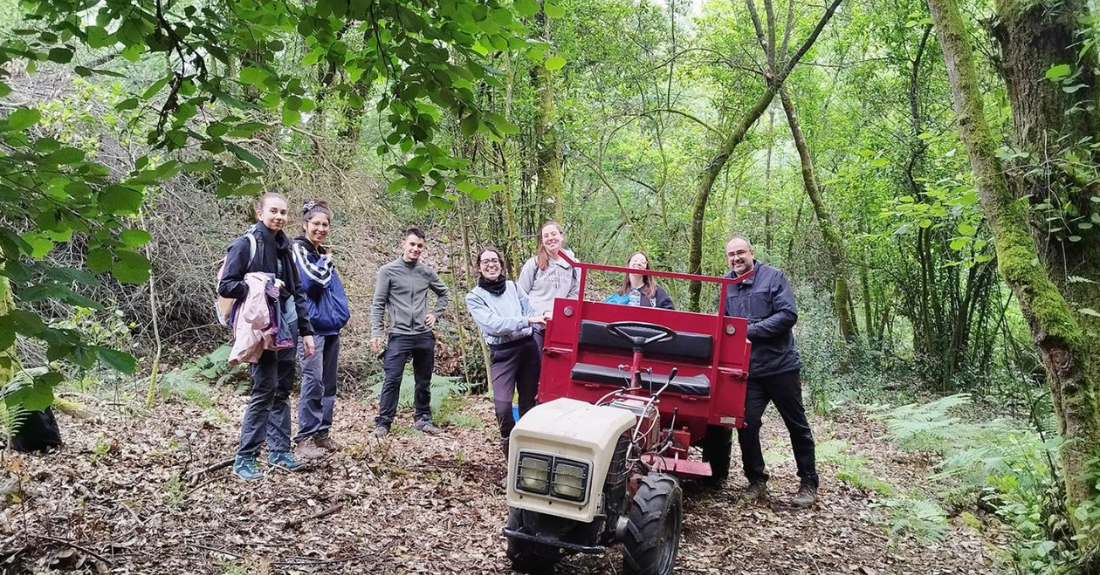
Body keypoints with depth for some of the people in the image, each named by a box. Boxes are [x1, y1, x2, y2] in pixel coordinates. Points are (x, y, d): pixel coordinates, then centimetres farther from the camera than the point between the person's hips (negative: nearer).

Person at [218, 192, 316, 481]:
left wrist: (306, 330, 14)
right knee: (265, 390, -8)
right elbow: (225, 286, -9)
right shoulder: (245, 244, -5)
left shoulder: (284, 247, 15)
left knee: (282, 391, 11)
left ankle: (279, 450, 21)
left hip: (287, 328, 7)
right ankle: (244, 458, 2)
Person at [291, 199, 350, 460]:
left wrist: (341, 313, 9)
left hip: (330, 327, 8)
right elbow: (311, 281, -19)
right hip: (311, 326, -8)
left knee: (328, 384, 9)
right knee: (313, 381, -13)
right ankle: (305, 439, -8)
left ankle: (322, 434, 16)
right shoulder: (298, 250, -4)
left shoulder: (322, 254, 19)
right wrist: (325, 264, -2)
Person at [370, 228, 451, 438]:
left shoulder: (427, 272, 7)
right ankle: (383, 423, 0)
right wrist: (376, 332, -12)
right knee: (392, 381, -8)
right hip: (399, 336, -4)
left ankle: (423, 419, 25)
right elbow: (378, 304, -4)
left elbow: (444, 293, 23)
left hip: (425, 336, 4)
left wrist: (436, 314, 9)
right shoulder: (388, 271, -4)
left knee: (424, 382, 12)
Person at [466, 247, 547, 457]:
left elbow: (531, 312, 7)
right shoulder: (474, 297, -1)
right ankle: (510, 445, 12)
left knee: (528, 402, 11)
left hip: (528, 347, 3)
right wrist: (528, 321, -23)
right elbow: (493, 324, -15)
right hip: (502, 353, -3)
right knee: (502, 407, -14)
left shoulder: (513, 287, 10)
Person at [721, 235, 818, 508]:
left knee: (798, 425, 8)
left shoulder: (773, 277, -7)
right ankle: (756, 481, 15)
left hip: (781, 365, -3)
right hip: (747, 370, 3)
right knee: (746, 424, -2)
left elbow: (788, 315, -16)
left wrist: (750, 330, -20)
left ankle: (809, 484, 21)